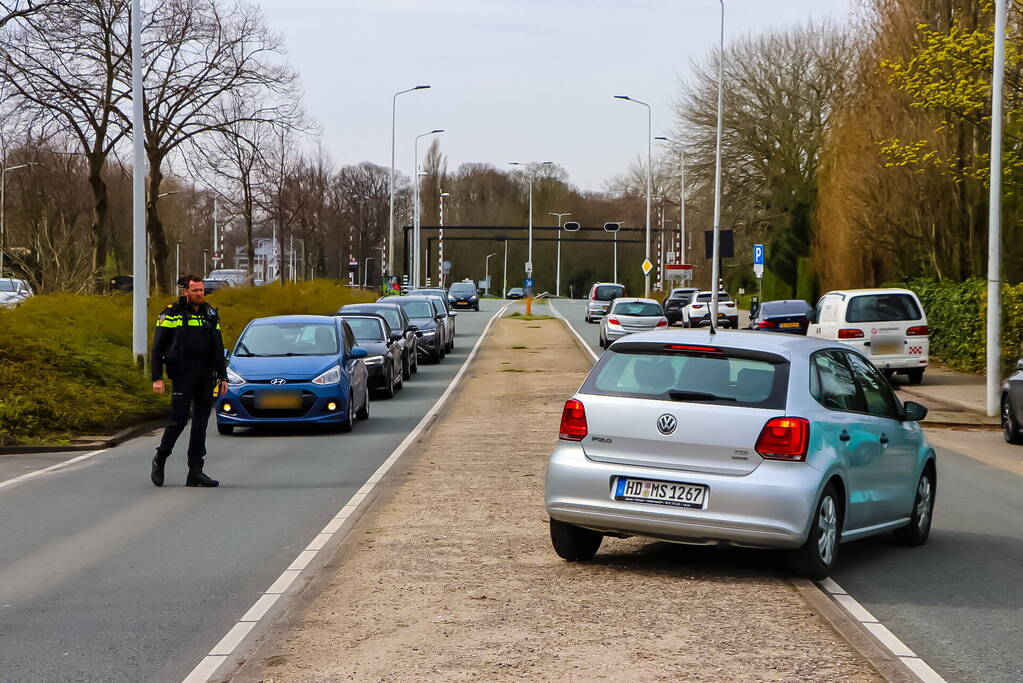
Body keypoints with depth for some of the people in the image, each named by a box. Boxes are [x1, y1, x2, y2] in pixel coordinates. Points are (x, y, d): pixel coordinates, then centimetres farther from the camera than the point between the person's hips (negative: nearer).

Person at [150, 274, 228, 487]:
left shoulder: (210, 314, 13)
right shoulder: (171, 313, -1)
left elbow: (218, 348, 18)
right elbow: (157, 347, -2)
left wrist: (222, 376, 11)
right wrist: (157, 378, -9)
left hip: (205, 376, 5)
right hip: (182, 375, -5)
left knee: (201, 423, 3)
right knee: (179, 420, -8)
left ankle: (195, 472, 6)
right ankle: (160, 459, 14)